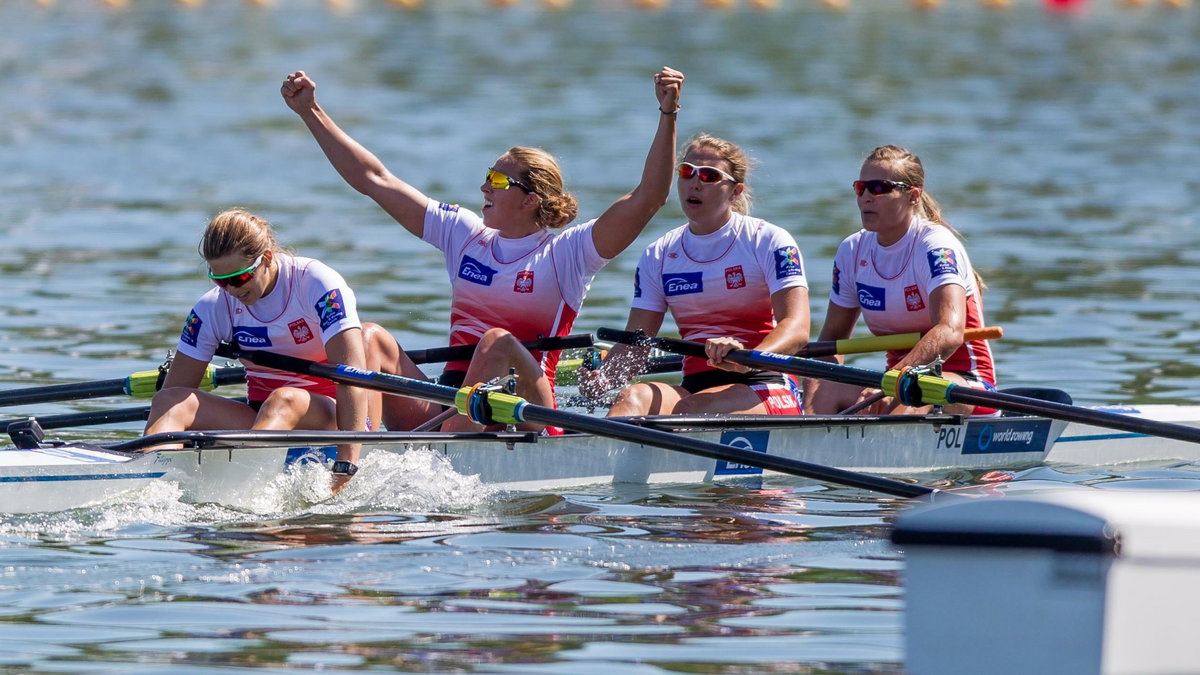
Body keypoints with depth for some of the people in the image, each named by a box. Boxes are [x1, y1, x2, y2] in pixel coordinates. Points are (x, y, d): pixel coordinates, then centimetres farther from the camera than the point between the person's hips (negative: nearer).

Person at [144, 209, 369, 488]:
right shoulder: (214, 307, 0)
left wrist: (346, 464, -32)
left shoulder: (316, 284, -13)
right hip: (262, 418, 4)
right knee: (170, 402, -20)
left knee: (285, 400, -38)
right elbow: (173, 394, -2)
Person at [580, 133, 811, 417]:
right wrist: (602, 378, -17)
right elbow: (635, 343, 8)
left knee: (686, 411, -35)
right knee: (633, 398, -30)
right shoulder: (659, 255, 13)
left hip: (768, 391, -3)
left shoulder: (769, 241, 0)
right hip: (696, 387, 3)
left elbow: (796, 329, -14)